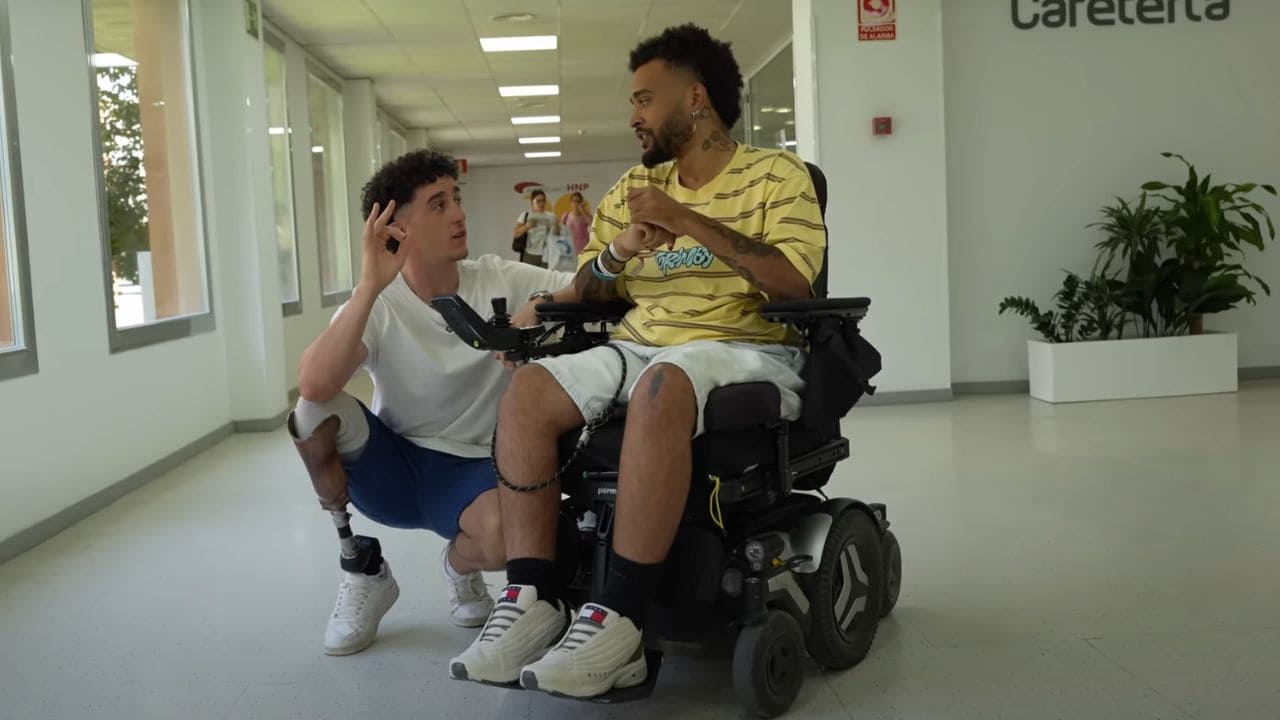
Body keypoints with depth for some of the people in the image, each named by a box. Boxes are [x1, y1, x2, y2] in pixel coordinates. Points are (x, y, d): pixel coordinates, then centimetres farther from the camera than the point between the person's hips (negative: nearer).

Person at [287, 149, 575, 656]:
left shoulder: (500, 281, -8)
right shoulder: (379, 304, -14)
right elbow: (313, 386, -32)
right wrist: (371, 285, -36)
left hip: (473, 468, 0)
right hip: (392, 464, 1)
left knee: (506, 536, -35)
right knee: (313, 414, -28)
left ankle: (460, 567, 8)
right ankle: (363, 571, -3)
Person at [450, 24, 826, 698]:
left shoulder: (776, 174, 3)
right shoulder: (634, 188, 19)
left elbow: (796, 282, -14)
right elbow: (587, 292, 17)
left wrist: (686, 221, -15)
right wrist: (616, 253, -6)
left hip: (744, 349, -5)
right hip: (639, 346, 6)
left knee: (659, 389, -38)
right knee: (526, 392, -19)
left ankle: (618, 619, -35)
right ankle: (532, 599, -21)